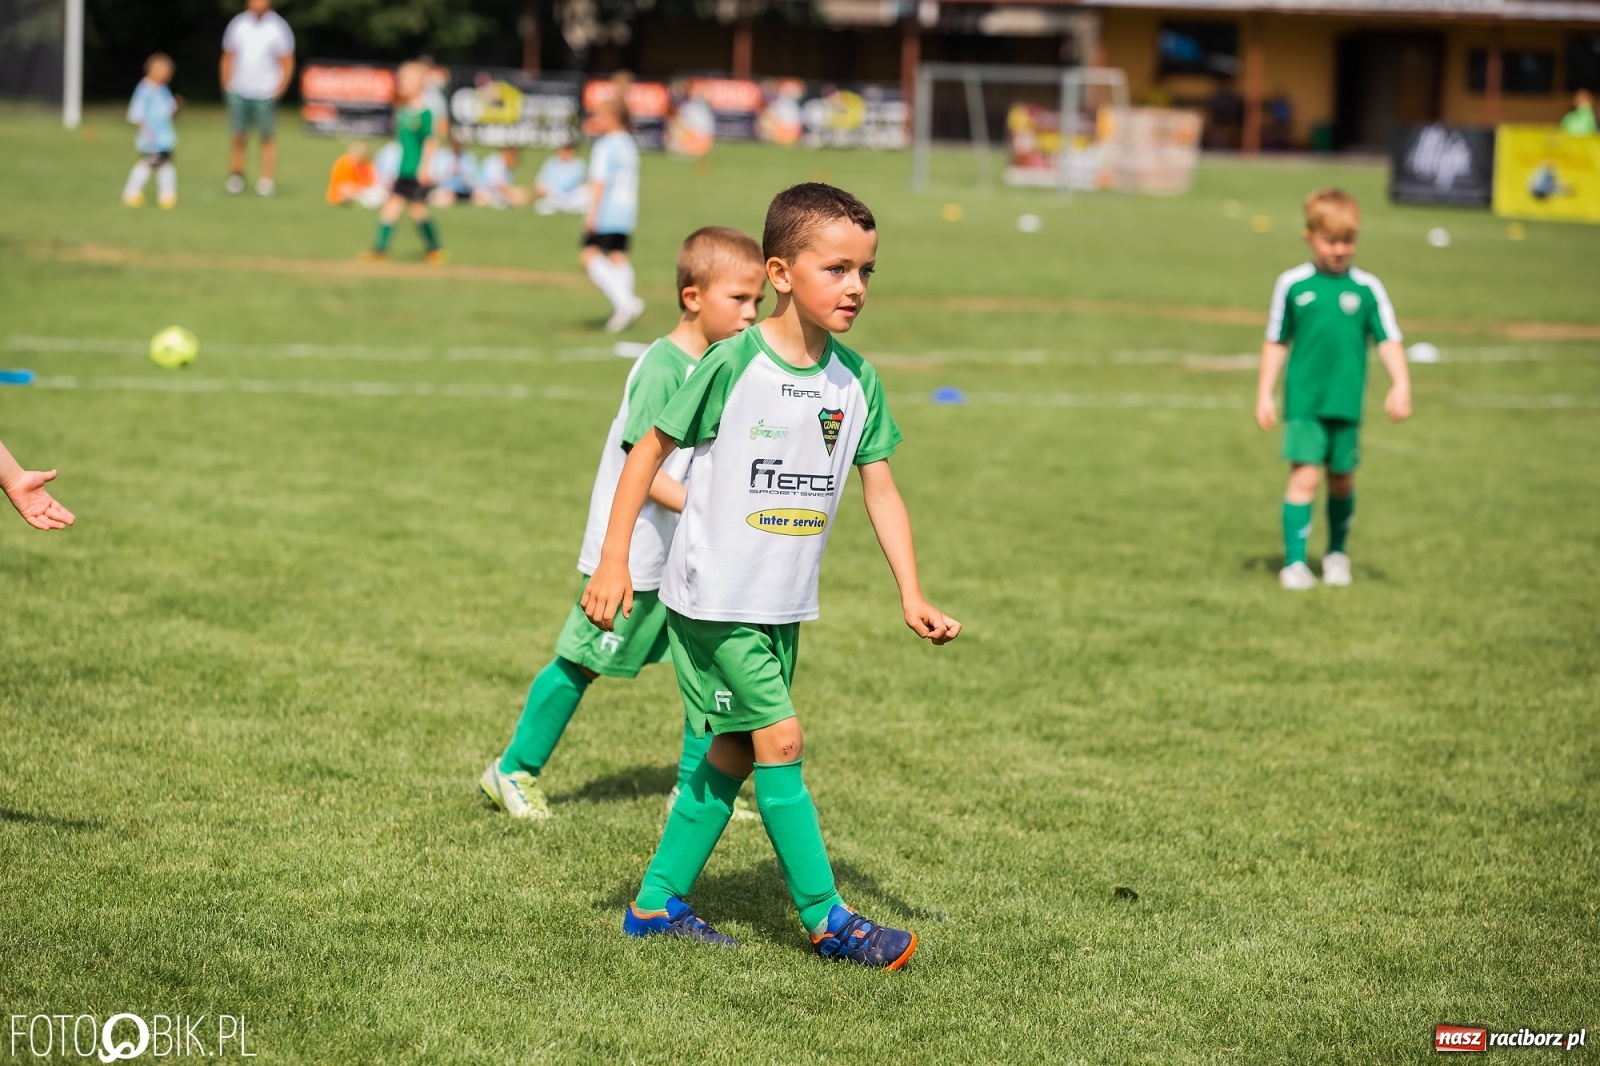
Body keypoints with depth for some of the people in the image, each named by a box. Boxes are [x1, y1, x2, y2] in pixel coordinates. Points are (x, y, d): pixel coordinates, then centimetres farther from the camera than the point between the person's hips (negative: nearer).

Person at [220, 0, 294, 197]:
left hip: (265, 93, -2)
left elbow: (287, 62, 0)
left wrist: (279, 89, -5)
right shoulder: (238, 24, 4)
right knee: (239, 136, 4)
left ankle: (268, 180, 5)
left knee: (268, 137, 1)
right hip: (239, 92, 2)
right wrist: (227, 85, 4)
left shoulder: (278, 27, -3)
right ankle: (236, 176, 12)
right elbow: (228, 57, 10)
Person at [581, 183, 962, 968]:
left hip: (784, 606, 7)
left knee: (733, 756, 11)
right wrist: (613, 563, -11)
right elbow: (648, 453, -9)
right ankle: (826, 920, -2)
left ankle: (657, 903, 22)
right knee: (780, 741, -9)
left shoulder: (856, 381, 1)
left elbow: (880, 489, 7)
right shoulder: (735, 365, -16)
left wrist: (911, 595, -1)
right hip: (713, 600, -7)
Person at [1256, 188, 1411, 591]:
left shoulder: (1367, 289, 1)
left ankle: (1337, 553, 33)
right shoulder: (1292, 285, 0)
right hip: (1304, 402, -2)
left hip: (1347, 404, 2)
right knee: (1305, 476, -12)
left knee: (1342, 480, 11)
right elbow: (1276, 343, 7)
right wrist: (1264, 395, 5)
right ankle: (1294, 562, -9)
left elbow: (1389, 341, 0)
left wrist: (1400, 385, -14)